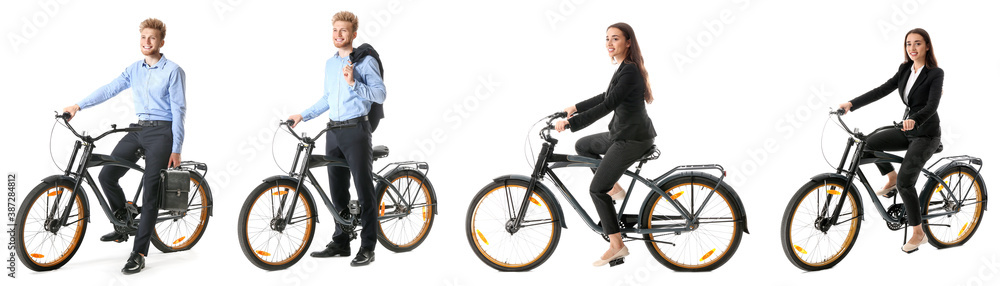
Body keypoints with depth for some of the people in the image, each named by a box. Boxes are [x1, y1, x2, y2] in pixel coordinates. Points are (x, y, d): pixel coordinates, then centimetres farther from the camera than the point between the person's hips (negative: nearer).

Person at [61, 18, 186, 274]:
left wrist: (176, 149, -12)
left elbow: (178, 110, -9)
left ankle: (139, 253, -5)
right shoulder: (135, 70, 11)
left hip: (161, 131, -6)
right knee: (107, 176, -2)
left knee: (150, 190, -8)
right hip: (138, 129, 6)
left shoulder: (172, 71, -7)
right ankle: (124, 226, 19)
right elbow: (110, 89, 5)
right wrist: (78, 106, -6)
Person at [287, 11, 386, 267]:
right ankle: (341, 242, 19)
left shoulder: (365, 61, -6)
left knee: (364, 190, -4)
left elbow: (380, 95, -13)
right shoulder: (330, 63, 15)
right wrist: (303, 115, 18)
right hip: (334, 131, 7)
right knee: (337, 190, 11)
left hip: (356, 130, -7)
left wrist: (354, 83, -23)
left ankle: (367, 247, 0)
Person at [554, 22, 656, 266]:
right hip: (622, 134, 10)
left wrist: (570, 123, -27)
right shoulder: (623, 68, 11)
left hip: (632, 138, -10)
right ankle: (614, 188, 21)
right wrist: (575, 108, 23)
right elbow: (605, 97, 24)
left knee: (597, 189, -8)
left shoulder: (629, 71, -20)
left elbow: (607, 106, -26)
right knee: (582, 145, 24)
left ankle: (617, 246, -4)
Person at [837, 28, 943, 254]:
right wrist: (852, 104, -12)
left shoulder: (935, 74, -14)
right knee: (869, 143, -9)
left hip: (926, 134, -7)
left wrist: (915, 120, -46)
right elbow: (882, 91, -1)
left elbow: (932, 105, -26)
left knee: (905, 181, -19)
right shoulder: (905, 70, 6)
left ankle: (918, 234, -7)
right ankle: (891, 179, 14)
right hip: (908, 131, 7)